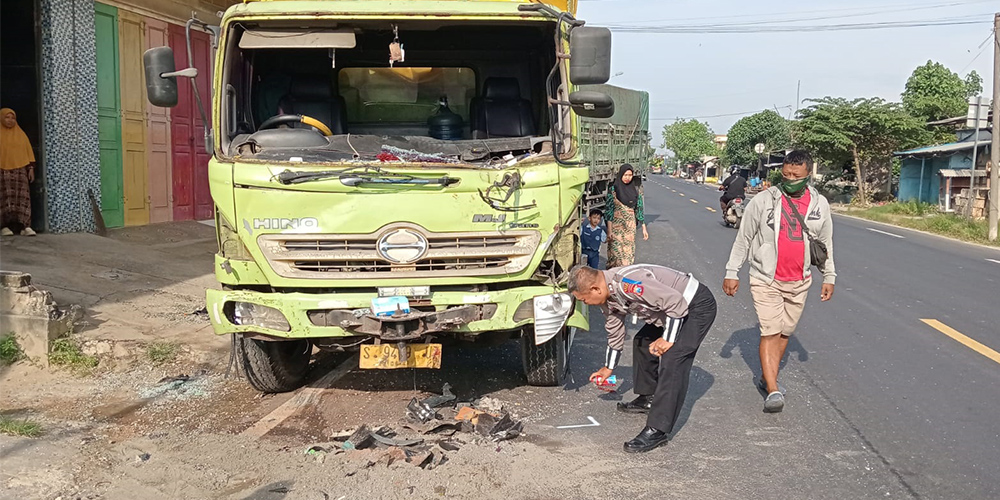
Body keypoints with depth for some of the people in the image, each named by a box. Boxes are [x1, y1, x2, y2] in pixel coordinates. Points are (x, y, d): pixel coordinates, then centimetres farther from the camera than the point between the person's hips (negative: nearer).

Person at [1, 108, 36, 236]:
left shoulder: (20, 134, 15)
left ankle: (25, 226, -14)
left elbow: (28, 151, 14)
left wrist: (31, 168, 5)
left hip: (20, 170, 2)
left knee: (22, 197, -9)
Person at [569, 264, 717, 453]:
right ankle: (648, 398, 40)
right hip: (672, 309, 11)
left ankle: (657, 431, -19)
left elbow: (676, 302, -29)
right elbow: (615, 332, 18)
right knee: (642, 342, 22)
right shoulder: (607, 297, 1)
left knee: (672, 360, -20)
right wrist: (608, 368, 29)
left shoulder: (627, 283, -32)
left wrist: (668, 339, -21)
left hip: (698, 305, -10)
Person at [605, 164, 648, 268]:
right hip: (617, 225, -4)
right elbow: (609, 209, -8)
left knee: (629, 252, 7)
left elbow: (639, 208, 8)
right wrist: (609, 230, -14)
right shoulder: (614, 189, -6)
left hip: (630, 226, 4)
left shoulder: (636, 189, 5)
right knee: (617, 252, -6)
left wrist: (644, 228, 5)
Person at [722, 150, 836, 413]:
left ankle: (766, 377, 26)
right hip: (766, 279, -4)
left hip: (798, 282, 4)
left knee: (785, 332, 10)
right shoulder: (763, 200, -7)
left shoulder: (819, 204, 3)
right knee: (770, 332, -10)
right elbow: (743, 238, -1)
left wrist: (829, 277, 12)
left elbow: (826, 243, 14)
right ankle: (773, 390, -10)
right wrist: (732, 272, -2)